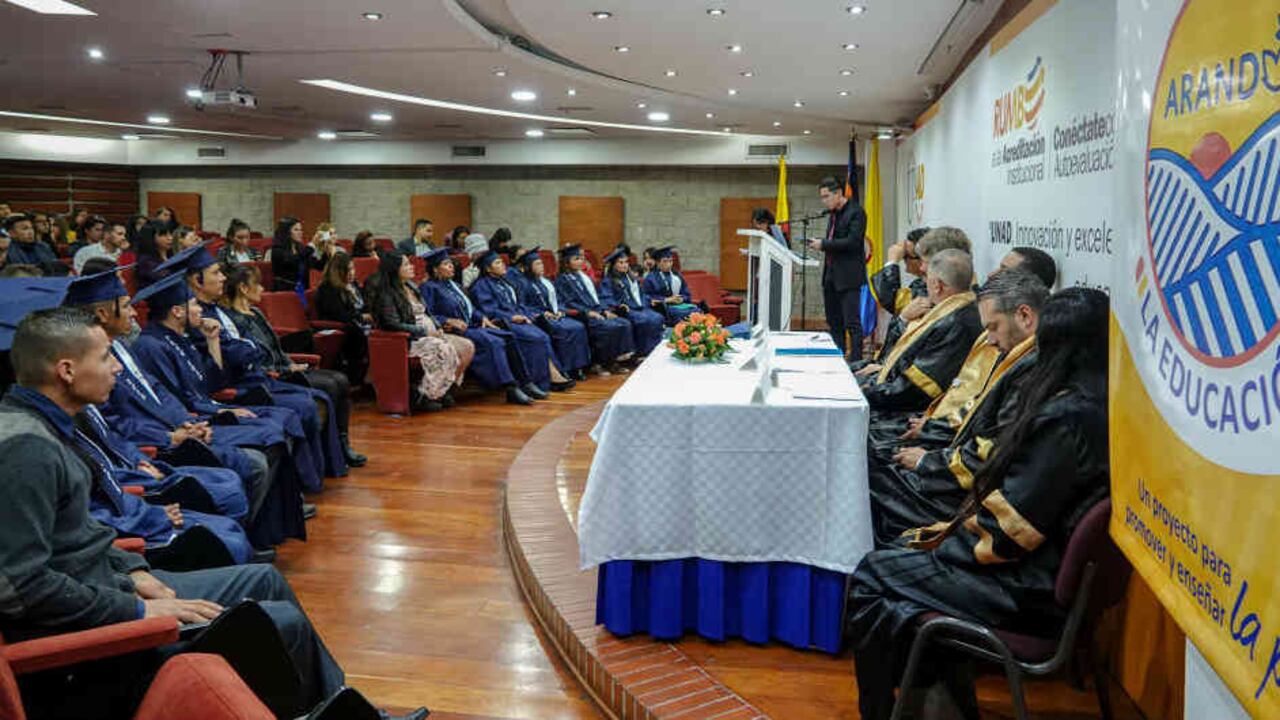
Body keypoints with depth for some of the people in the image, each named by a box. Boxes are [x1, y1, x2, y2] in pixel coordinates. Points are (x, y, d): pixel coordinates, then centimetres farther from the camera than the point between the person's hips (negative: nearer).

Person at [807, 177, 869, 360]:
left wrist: (824, 244, -17)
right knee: (833, 321, 11)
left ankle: (855, 360, -6)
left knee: (851, 322, -8)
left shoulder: (856, 212, -9)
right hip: (831, 275, 9)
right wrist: (819, 243, 1)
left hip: (848, 277, -9)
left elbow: (853, 242, -18)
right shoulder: (834, 214, 17)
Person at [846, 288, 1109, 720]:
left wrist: (951, 535, -5)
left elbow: (1012, 525, -23)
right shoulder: (1098, 406, 5)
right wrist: (952, 531, 5)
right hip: (1041, 569, 9)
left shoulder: (1068, 417, -24)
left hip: (1027, 589, -9)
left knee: (870, 579, -1)